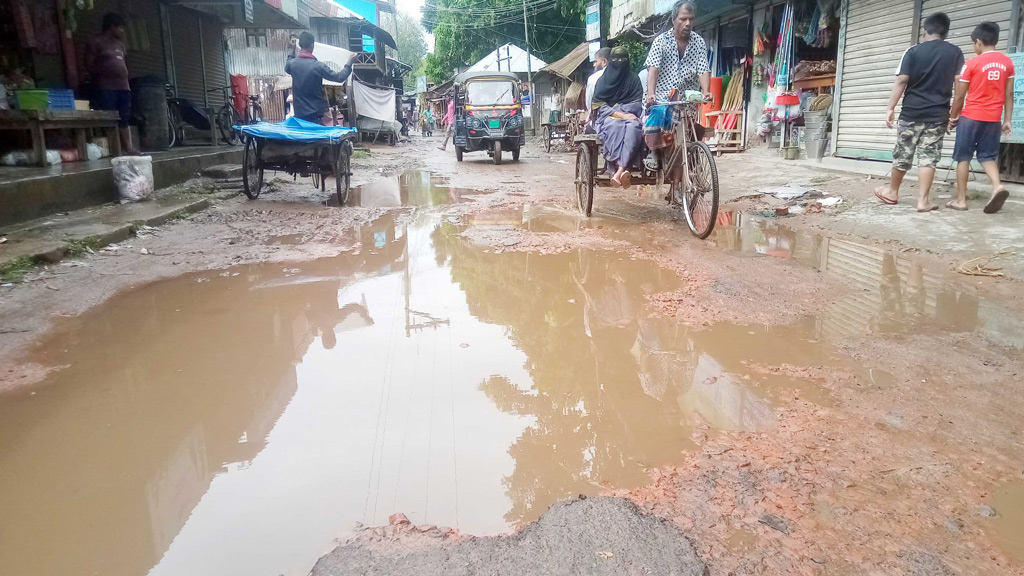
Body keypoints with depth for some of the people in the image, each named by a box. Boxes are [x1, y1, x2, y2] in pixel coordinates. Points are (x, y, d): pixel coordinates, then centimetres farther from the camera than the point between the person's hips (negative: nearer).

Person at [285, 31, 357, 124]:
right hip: (315, 114, -5)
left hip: (299, 114, 5)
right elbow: (339, 77, -10)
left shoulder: (292, 64, 0)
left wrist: (293, 51, 33)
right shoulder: (317, 66, -16)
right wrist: (350, 63, 1)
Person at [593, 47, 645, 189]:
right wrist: (621, 114, -13)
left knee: (634, 127, -37)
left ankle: (619, 171, -51)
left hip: (629, 116, 1)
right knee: (615, 127, -39)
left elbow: (638, 104, 8)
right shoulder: (603, 80, 12)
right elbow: (599, 106, 1)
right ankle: (624, 171, -51)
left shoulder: (634, 79, 15)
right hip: (608, 118, -1)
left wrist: (617, 109, -9)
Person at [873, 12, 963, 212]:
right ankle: (923, 200, -3)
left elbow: (901, 81, -9)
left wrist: (890, 108, -6)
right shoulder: (956, 53, 7)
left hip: (912, 112, -1)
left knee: (902, 154, 10)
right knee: (928, 157, 0)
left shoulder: (913, 51, 0)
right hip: (938, 114, 1)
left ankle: (892, 192, 25)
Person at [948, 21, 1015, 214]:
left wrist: (953, 117, 8)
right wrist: (1007, 120, 11)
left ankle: (961, 199, 3)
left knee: (963, 157, 3)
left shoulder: (972, 63, -7)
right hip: (994, 118, 4)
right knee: (988, 155, 12)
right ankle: (997, 186, -14)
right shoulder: (1007, 63, 6)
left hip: (971, 117, -4)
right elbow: (1009, 94, 7)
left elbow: (960, 95, -4)